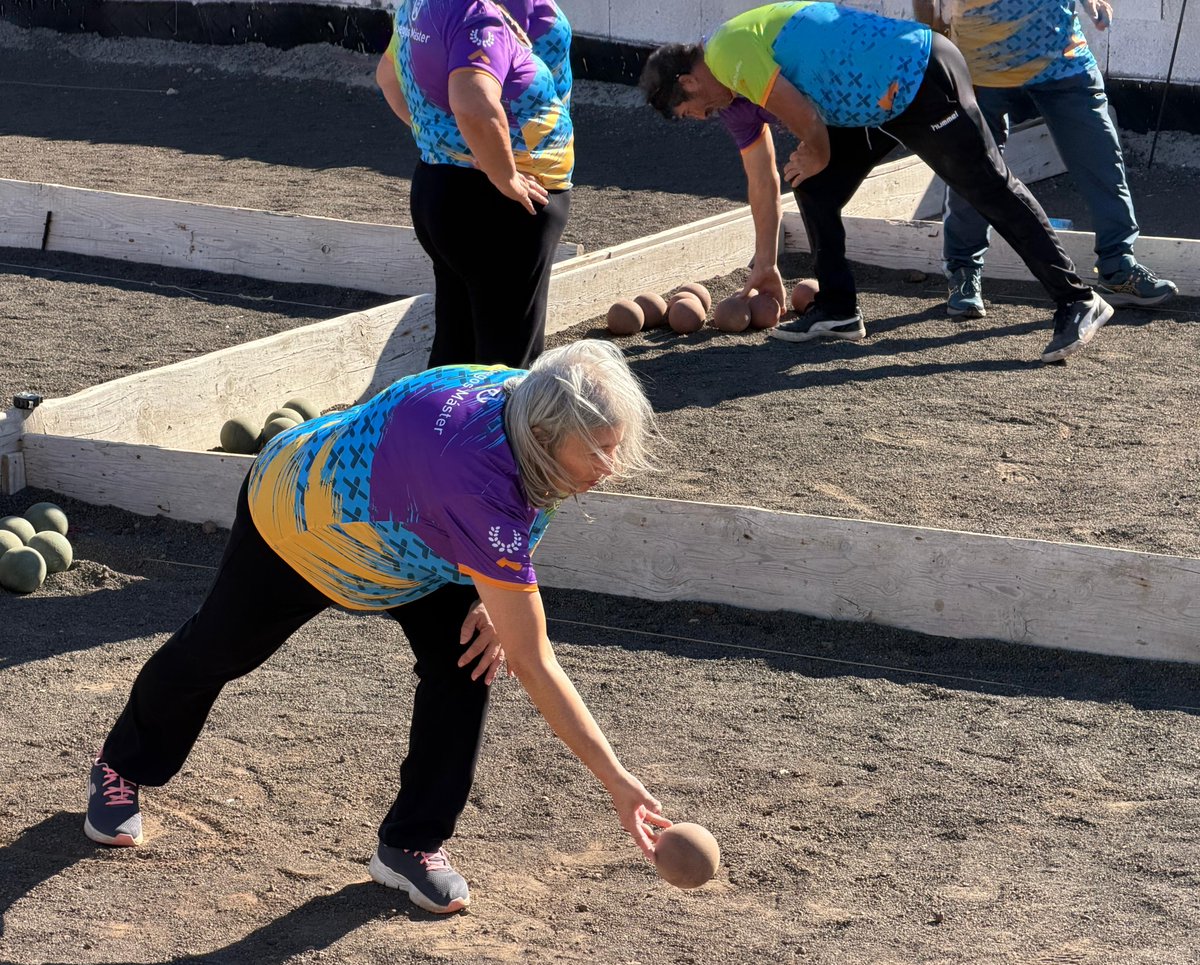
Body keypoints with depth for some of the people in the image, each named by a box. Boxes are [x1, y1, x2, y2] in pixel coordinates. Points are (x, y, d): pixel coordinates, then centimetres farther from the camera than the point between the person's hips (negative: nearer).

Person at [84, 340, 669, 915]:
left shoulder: (525, 398, -25)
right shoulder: (480, 482, -48)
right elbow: (533, 665, -45)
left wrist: (495, 603, -18)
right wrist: (617, 782, -45)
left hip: (404, 535, 6)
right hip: (293, 521, -6)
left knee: (467, 661, -16)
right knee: (212, 653, 18)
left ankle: (412, 844, 1)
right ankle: (121, 767, 50)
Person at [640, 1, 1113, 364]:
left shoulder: (728, 52, -14)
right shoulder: (734, 90, 16)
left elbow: (806, 117, -18)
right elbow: (762, 181, 21)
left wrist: (818, 158, 3)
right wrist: (765, 266, 24)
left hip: (921, 80, -10)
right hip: (881, 102, 10)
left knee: (991, 188, -8)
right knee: (815, 189, 9)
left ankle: (1076, 302, -5)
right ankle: (837, 310, 13)